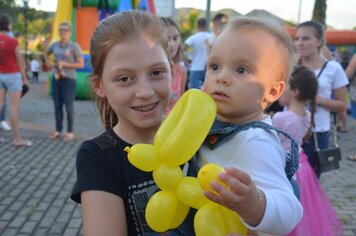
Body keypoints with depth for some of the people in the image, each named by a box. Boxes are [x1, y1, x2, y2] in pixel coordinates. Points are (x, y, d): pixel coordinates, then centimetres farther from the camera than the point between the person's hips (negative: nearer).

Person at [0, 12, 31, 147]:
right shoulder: (13, 42, -14)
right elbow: (20, 62, -8)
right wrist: (25, 77, 3)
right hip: (12, 76, -5)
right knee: (14, 107, -2)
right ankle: (17, 139, 2)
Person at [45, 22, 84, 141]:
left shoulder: (75, 46, -8)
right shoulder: (55, 45, 8)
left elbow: (81, 64, -11)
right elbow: (47, 53, 28)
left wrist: (64, 64, -17)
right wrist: (49, 64, 9)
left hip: (69, 79, -5)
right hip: (56, 78, 5)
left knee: (69, 106, 0)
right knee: (57, 105, 9)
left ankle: (70, 131, 10)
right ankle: (58, 130, 19)